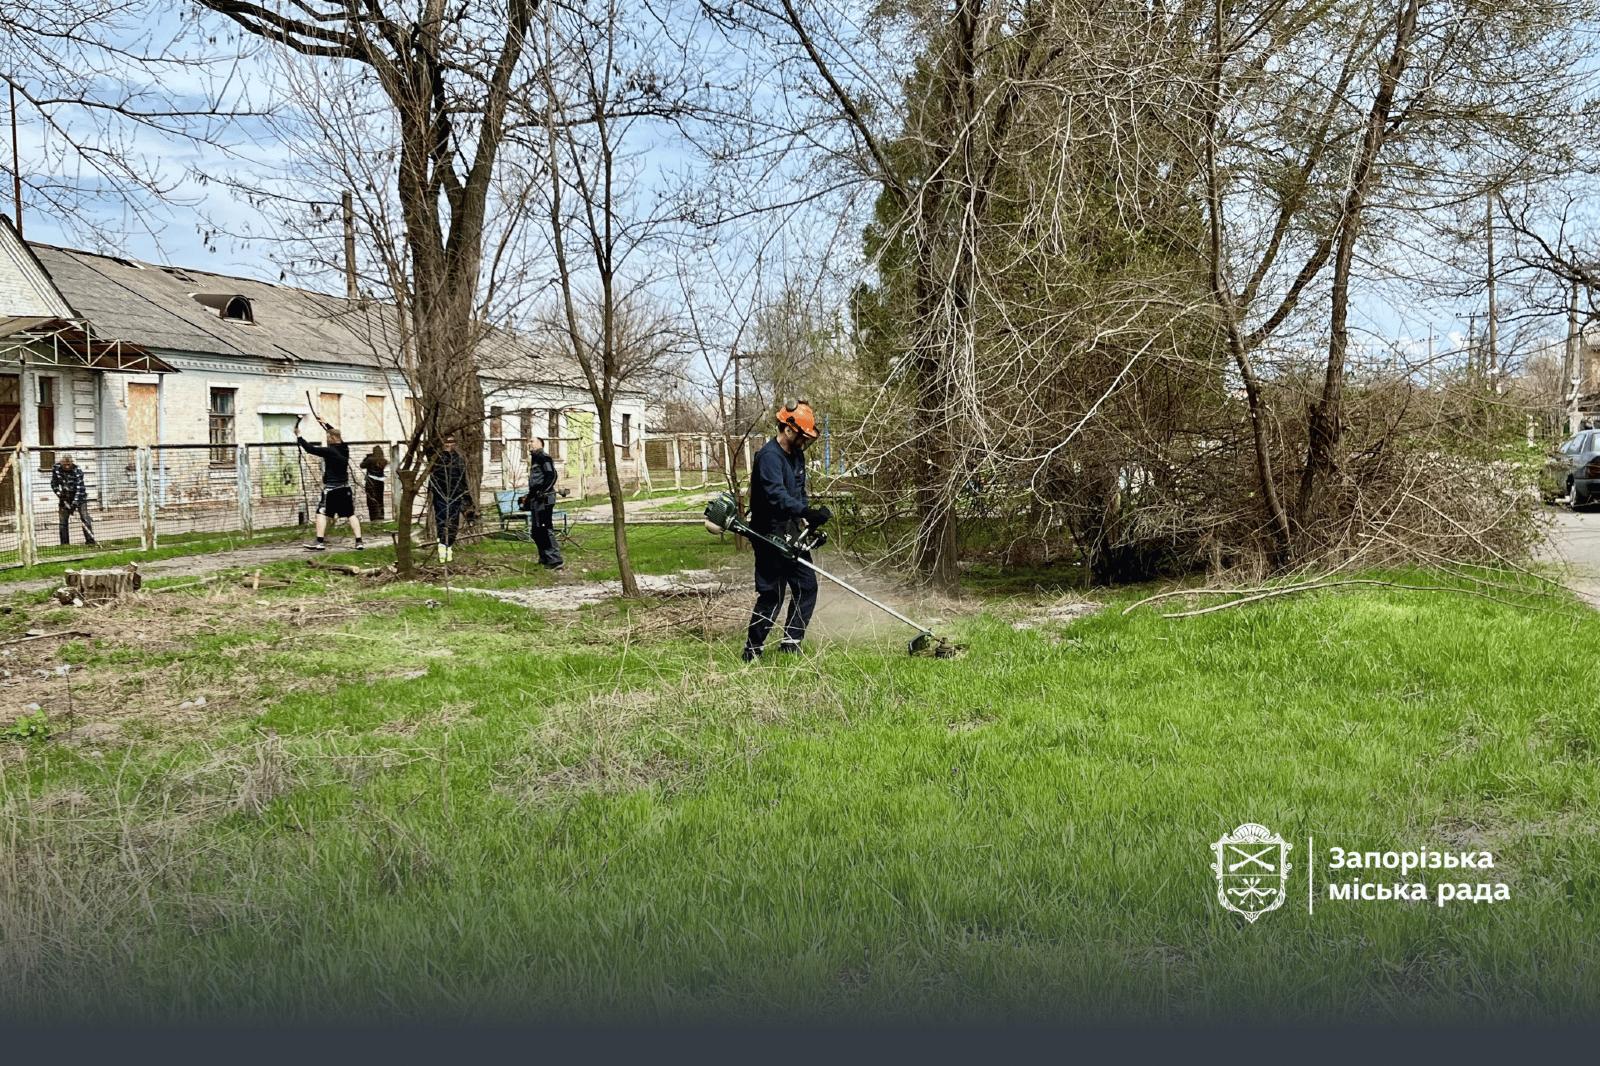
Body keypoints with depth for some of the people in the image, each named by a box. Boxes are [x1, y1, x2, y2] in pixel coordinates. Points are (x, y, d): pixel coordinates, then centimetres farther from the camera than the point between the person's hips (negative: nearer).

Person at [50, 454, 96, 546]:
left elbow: (79, 487, -25)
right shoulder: (56, 469, -10)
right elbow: (54, 483, 3)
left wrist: (75, 502, -31)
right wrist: (58, 492, -14)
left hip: (79, 496, -4)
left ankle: (90, 540, -13)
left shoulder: (77, 470, -22)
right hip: (65, 497, 4)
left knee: (85, 518, -14)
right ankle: (64, 543, 8)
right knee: (62, 520, 1)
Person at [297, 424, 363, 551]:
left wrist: (299, 438, -1)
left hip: (331, 489, -6)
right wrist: (326, 425, 35)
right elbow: (338, 436, 24)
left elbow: (310, 449, -13)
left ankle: (320, 543, -6)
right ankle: (359, 542, 2)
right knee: (351, 514, 7)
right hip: (345, 488, 6)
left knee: (321, 513, 0)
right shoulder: (345, 449, 5)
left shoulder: (329, 451, -13)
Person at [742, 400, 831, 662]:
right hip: (770, 536, -9)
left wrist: (810, 523, 5)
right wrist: (809, 512, -44)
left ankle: (790, 645, 20)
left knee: (806, 587, 11)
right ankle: (752, 654, 5)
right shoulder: (769, 456, -19)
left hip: (791, 534, 9)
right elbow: (777, 495, -33)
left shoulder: (797, 456, 11)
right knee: (772, 596, -6)